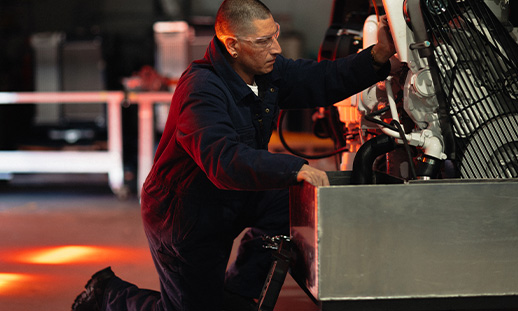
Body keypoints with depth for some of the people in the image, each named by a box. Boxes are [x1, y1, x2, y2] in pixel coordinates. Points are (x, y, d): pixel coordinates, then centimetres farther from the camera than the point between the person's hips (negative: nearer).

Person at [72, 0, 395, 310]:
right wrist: (295, 169, -53)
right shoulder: (201, 90, -32)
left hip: (232, 201, 8)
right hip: (183, 219, -7)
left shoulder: (266, 70, -6)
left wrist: (377, 57, -19)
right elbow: (224, 160, -45)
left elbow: (323, 80, -2)